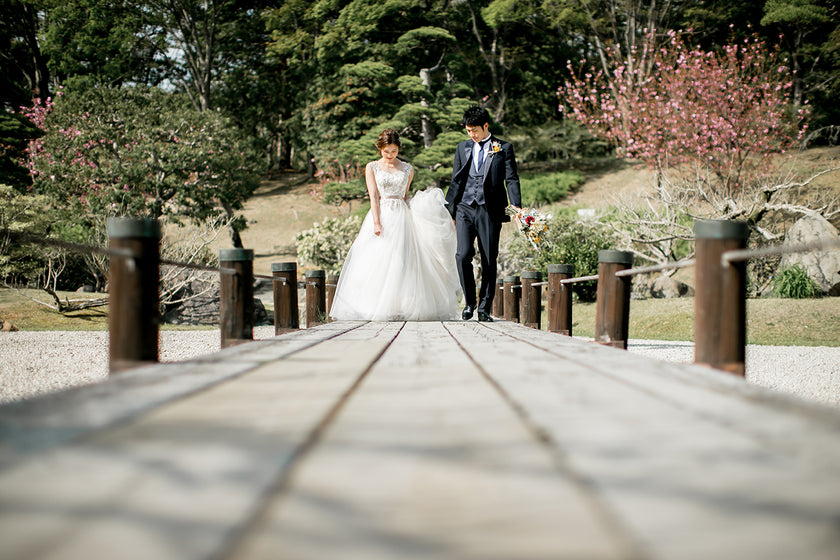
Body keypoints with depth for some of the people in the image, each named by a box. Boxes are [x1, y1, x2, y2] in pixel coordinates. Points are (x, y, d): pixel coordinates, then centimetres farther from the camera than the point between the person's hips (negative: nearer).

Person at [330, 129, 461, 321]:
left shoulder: (407, 169, 12)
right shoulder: (372, 167, 6)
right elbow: (374, 196, -3)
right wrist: (376, 222, -12)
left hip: (402, 218, 1)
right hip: (381, 215, -1)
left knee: (402, 261, -10)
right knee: (378, 260, -9)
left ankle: (402, 308, -10)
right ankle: (379, 307, -8)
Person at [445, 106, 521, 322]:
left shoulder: (504, 148, 6)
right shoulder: (463, 148, 15)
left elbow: (511, 180, 0)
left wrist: (517, 208, -13)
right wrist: (450, 210, 14)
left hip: (490, 210, -2)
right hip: (465, 208, 2)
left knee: (489, 260, 0)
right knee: (463, 255, -12)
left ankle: (484, 308, 8)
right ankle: (469, 302, 5)